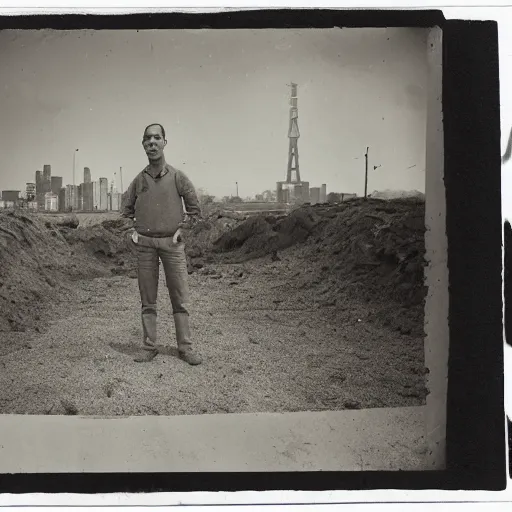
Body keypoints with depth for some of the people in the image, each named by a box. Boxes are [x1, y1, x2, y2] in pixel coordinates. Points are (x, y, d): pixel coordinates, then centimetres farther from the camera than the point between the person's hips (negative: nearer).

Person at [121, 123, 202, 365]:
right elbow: (127, 209, 20)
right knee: (147, 299, 6)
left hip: (172, 243, -2)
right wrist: (133, 230, 7)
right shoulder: (139, 180, 6)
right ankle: (149, 347, 13)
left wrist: (181, 228, 0)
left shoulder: (177, 177, 1)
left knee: (180, 298, 0)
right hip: (144, 244, 2)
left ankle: (185, 347, 7)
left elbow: (194, 208, 9)